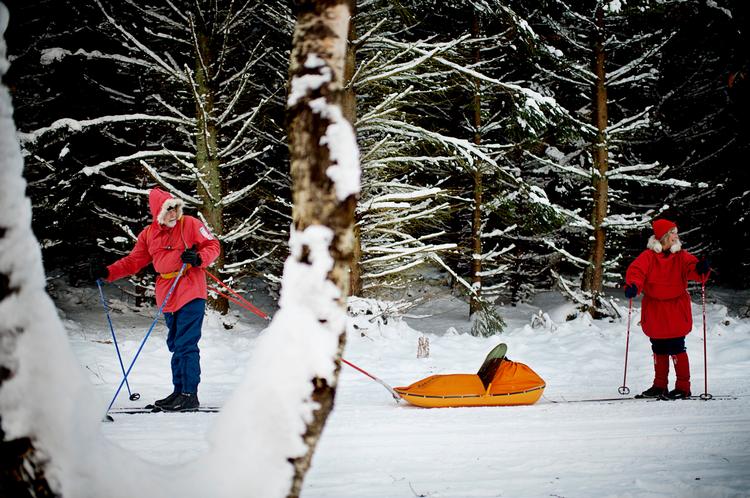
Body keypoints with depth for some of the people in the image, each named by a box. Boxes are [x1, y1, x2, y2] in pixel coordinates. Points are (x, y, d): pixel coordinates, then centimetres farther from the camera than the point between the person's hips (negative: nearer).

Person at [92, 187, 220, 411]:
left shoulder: (190, 224, -2)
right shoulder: (149, 234, 10)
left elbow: (213, 246, 0)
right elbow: (133, 261, 15)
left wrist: (199, 259, -20)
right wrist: (108, 272, 3)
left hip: (191, 293, -6)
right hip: (168, 296, 6)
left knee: (186, 344, -11)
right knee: (175, 345, 9)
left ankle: (190, 394, -10)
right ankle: (180, 391, 16)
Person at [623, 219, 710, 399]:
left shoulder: (681, 256, 1)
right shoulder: (648, 256, -2)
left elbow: (691, 267, -15)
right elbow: (636, 270, -17)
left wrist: (701, 269, -38)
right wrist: (633, 285, -37)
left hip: (676, 311, -1)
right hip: (654, 311, 1)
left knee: (676, 349, -7)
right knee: (659, 350, 11)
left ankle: (683, 387, 1)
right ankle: (660, 386, 22)